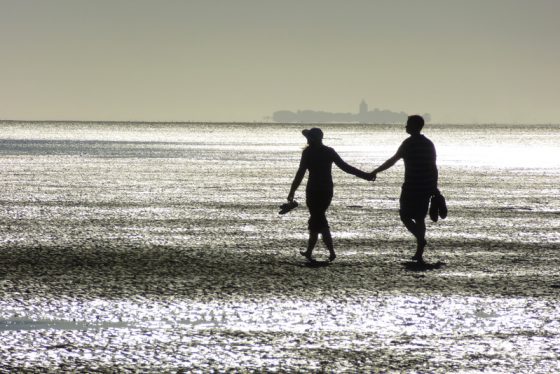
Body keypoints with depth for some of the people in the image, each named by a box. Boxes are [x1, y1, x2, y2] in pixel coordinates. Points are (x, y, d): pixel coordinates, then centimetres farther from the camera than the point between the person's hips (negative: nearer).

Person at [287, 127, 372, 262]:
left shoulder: (308, 152, -7)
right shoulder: (329, 151, 6)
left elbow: (300, 173, -11)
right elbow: (345, 167, 4)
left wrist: (292, 191, -10)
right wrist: (365, 175, 9)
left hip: (314, 190, -6)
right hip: (327, 190, 6)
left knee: (319, 221, -3)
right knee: (317, 220, 17)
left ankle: (332, 251, -16)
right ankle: (309, 251, 22)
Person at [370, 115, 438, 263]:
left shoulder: (409, 143, -9)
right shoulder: (429, 144, 10)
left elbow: (393, 160, -10)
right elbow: (433, 167, 11)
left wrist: (376, 171, -4)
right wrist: (434, 187, 16)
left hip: (411, 186, -6)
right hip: (426, 187, 6)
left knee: (405, 216, 4)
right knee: (419, 218, 11)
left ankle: (420, 239, -20)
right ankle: (419, 254, 8)